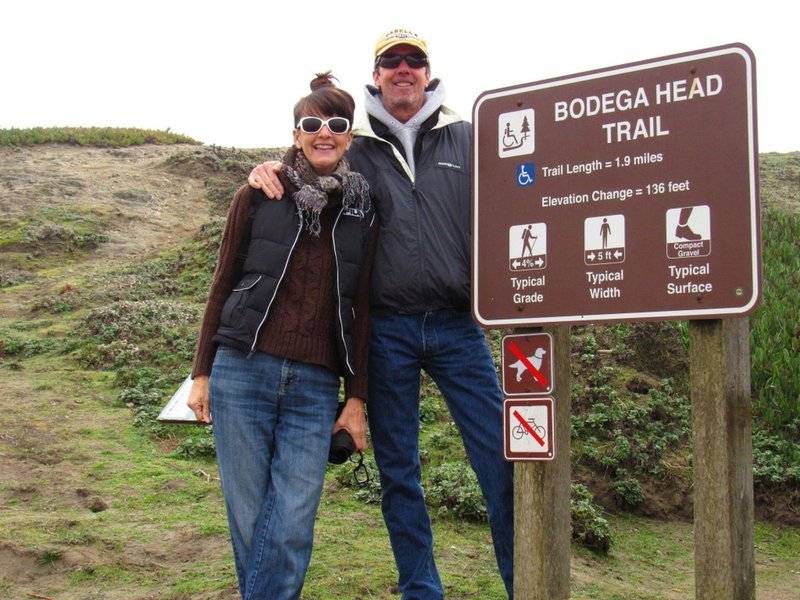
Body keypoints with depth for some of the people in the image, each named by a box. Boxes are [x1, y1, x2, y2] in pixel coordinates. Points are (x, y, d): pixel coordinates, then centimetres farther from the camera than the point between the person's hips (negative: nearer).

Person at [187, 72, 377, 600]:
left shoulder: (363, 210, 9)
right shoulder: (259, 196, 5)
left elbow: (361, 310, 9)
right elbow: (224, 285, 9)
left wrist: (357, 398, 6)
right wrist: (202, 372, 7)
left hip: (315, 386, 1)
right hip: (243, 372, 0)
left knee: (294, 521, -5)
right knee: (248, 513, 4)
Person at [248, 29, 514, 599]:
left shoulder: (467, 139, 8)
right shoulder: (353, 150, 8)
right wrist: (271, 171, -4)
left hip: (456, 325, 0)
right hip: (386, 331, 1)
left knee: (500, 456, -1)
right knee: (398, 471, 8)